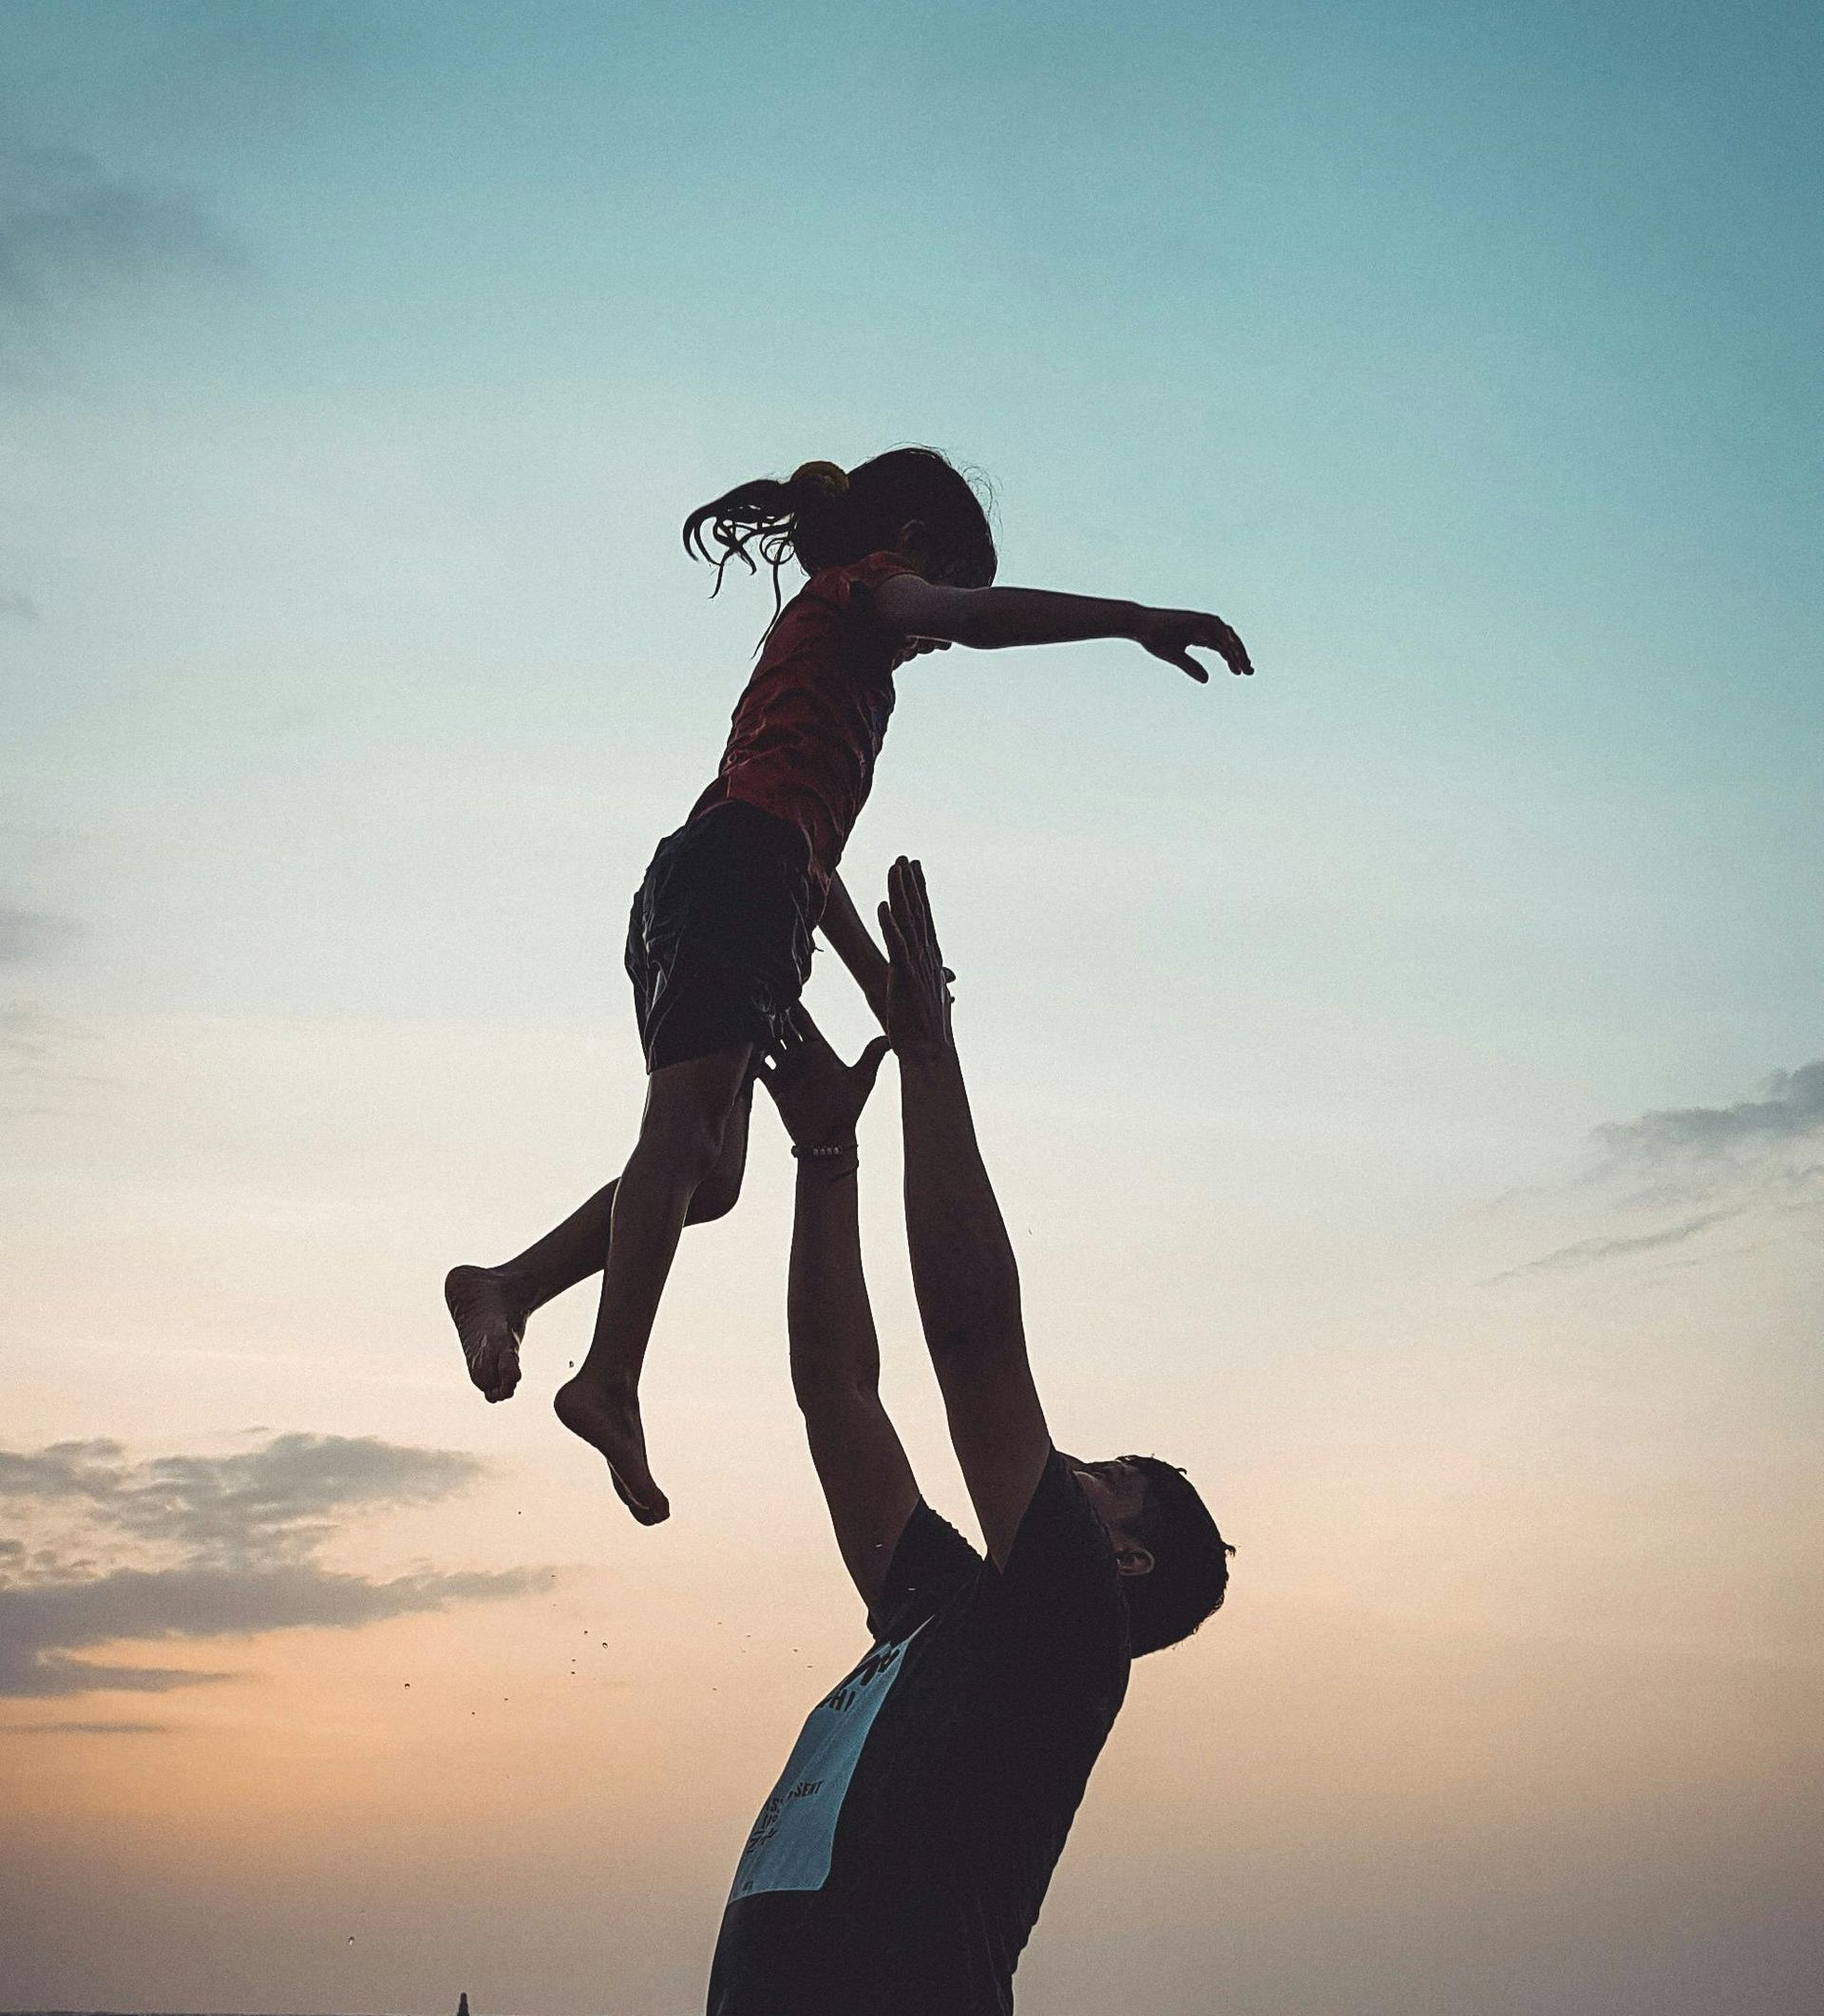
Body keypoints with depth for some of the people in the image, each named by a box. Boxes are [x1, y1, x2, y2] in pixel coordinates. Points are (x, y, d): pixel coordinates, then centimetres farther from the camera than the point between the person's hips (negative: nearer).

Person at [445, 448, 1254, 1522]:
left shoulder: (817, 637, 37)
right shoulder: (863, 588, 12)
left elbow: (810, 845, 38)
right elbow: (983, 616, -12)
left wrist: (884, 985, 37)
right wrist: (1140, 618, -17)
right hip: (735, 875, -10)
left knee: (706, 1169, 4)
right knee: (686, 1132, -21)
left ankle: (505, 1288, 4)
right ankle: (612, 1380, -30)